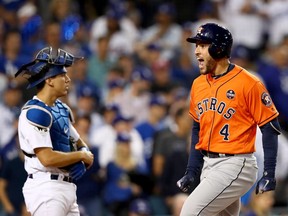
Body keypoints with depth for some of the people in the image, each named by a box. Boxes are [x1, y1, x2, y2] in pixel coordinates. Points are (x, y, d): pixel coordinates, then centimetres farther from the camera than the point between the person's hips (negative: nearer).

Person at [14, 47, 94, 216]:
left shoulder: (62, 109, 16)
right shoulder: (35, 112, -14)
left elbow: (79, 143, 26)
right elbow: (47, 158, -22)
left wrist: (83, 161, 1)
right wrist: (82, 155, -8)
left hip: (67, 187, 10)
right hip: (46, 188, -9)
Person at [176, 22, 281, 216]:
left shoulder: (248, 83, -12)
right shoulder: (199, 84, 10)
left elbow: (270, 127, -10)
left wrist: (269, 174, -14)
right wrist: (192, 171, 14)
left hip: (235, 165, -8)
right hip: (208, 165, 8)